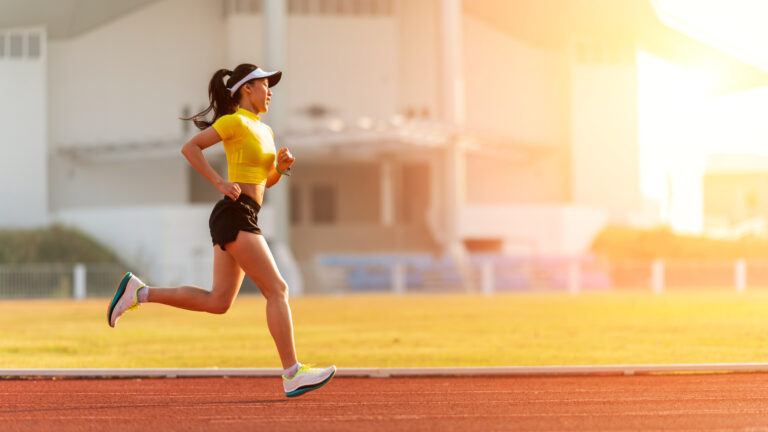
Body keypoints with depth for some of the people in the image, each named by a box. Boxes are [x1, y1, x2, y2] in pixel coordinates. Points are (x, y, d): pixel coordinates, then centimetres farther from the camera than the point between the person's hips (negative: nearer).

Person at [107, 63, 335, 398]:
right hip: (235, 216, -9)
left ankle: (139, 292, 12)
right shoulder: (235, 121, -6)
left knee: (217, 302, 8)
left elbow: (267, 181, 27)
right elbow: (190, 147, -10)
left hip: (240, 220, 9)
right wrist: (220, 183, -16)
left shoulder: (264, 130, 20)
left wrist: (282, 164, 7)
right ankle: (293, 375, -12)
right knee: (277, 290, -11)